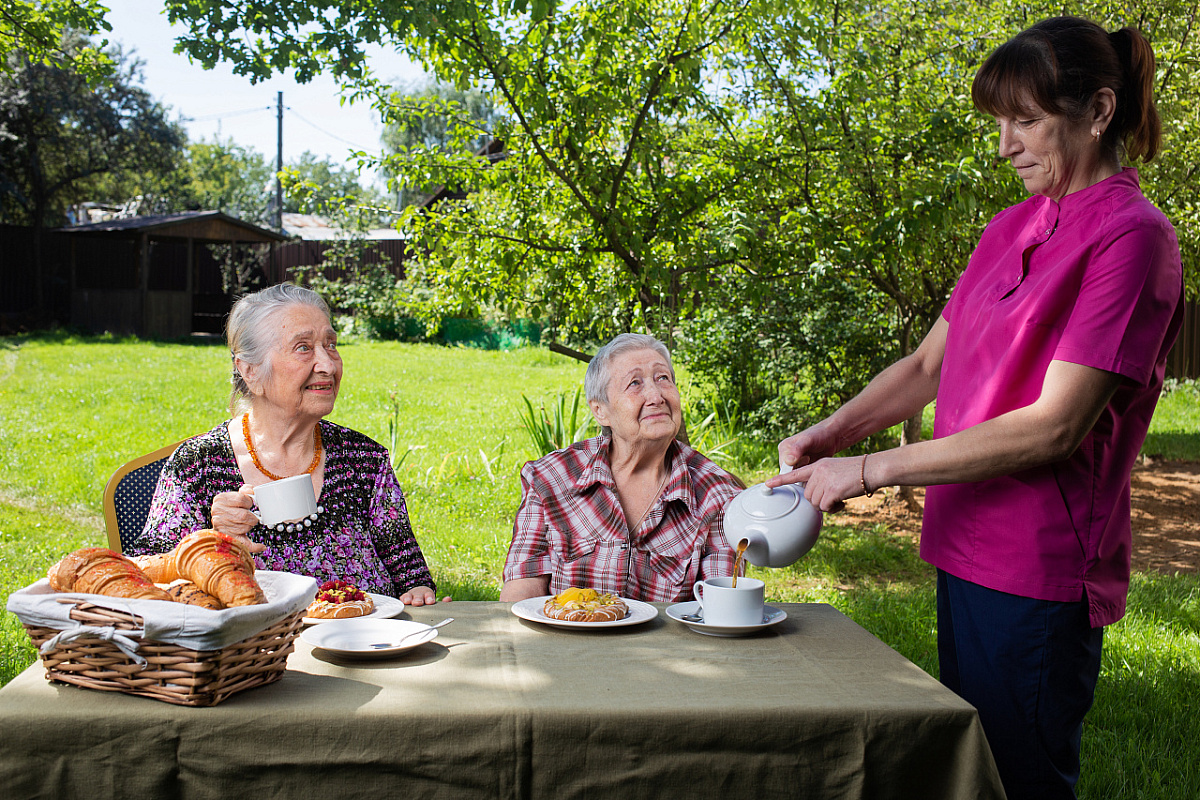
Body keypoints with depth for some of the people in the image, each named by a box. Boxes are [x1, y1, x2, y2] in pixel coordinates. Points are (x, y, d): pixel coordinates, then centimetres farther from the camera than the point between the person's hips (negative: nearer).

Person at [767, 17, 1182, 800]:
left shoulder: (1132, 235, -12)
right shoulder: (1011, 227, 12)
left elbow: (1055, 426, -19)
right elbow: (929, 364, 16)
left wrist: (872, 469, -18)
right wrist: (832, 431, -1)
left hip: (1039, 570, -7)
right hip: (966, 548, 8)